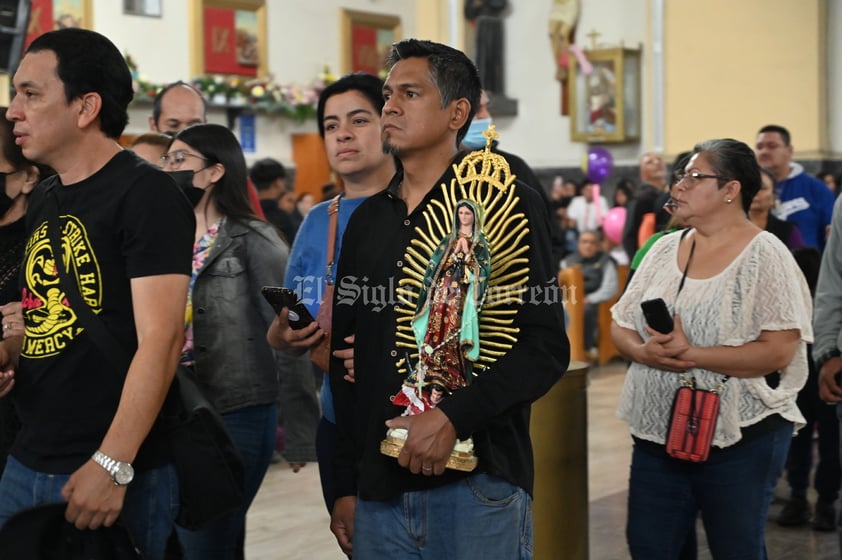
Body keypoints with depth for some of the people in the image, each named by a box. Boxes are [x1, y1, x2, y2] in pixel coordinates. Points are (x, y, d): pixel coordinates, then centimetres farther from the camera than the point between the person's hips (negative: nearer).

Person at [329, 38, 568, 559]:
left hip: (477, 482, -5)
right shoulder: (367, 220, 12)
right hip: (378, 489, 5)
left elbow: (546, 346, -10)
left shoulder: (505, 203, -3)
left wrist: (454, 417, -21)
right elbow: (348, 361, 15)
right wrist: (346, 486, 12)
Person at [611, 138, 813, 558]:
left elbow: (778, 351, -18)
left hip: (740, 438, -5)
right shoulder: (665, 248, 7)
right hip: (657, 434, 5)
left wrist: (692, 354, -23)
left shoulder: (765, 255, -10)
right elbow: (620, 326, 9)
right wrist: (643, 351, -14)